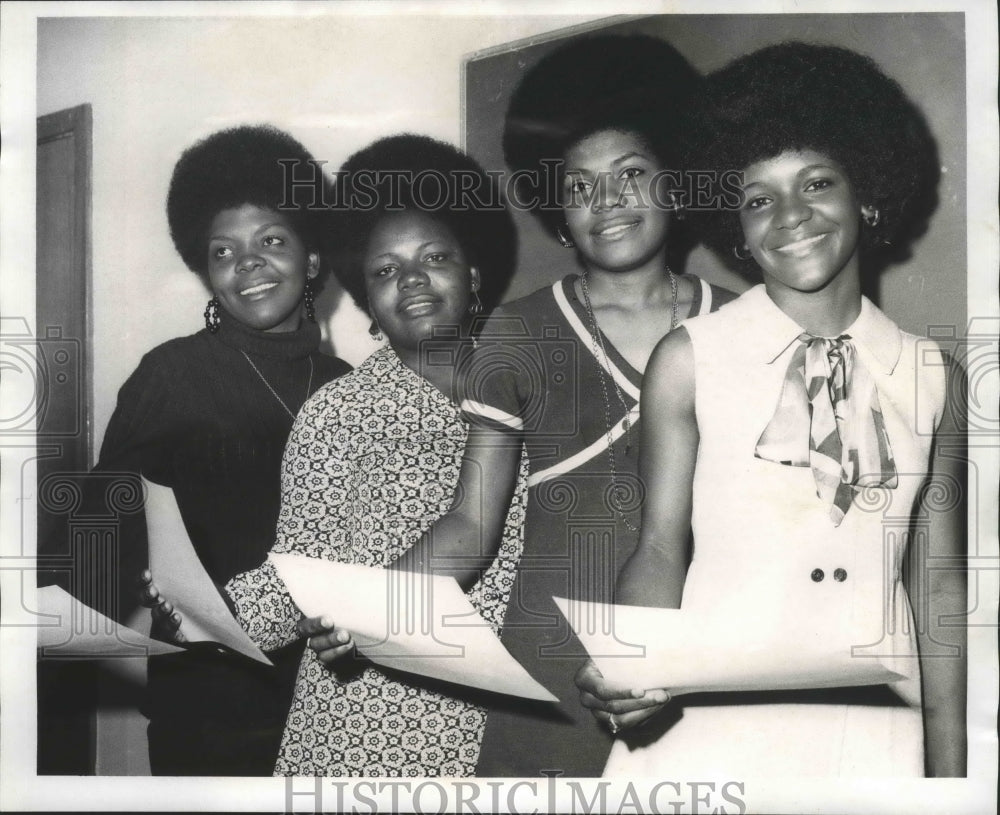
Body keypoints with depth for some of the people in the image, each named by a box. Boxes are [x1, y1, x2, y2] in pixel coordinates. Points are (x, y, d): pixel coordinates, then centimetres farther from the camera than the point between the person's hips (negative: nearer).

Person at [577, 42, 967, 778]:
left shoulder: (933, 379, 4)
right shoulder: (688, 360, -3)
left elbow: (940, 585, 7)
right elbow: (662, 546, -2)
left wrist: (950, 767, 6)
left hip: (873, 734, 2)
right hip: (711, 726, -2)